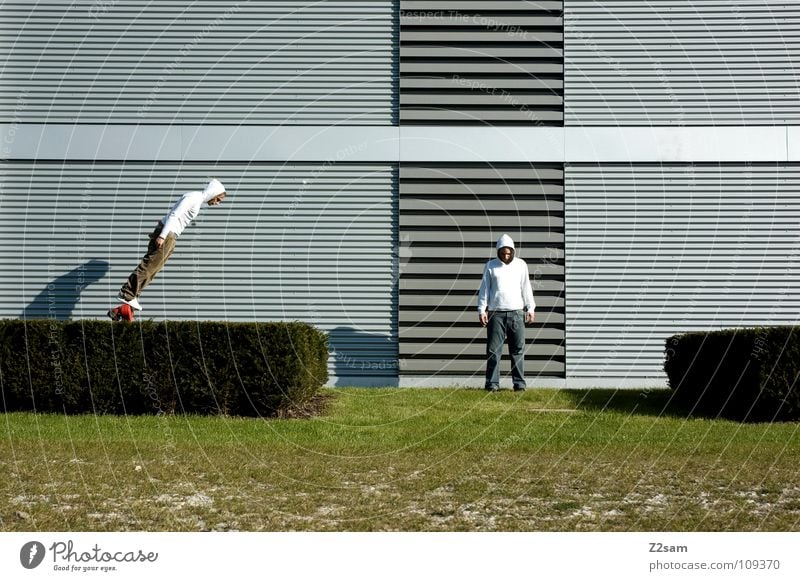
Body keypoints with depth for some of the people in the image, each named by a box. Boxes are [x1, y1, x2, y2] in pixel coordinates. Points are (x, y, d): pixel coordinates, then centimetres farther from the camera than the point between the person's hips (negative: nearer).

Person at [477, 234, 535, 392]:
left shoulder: (521, 265, 9)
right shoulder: (491, 266, 6)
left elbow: (526, 288, 12)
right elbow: (484, 289, 6)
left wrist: (530, 309, 7)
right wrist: (482, 310, -1)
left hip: (516, 313, 1)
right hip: (496, 313, -1)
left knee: (518, 350, 0)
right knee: (494, 350, -3)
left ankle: (519, 383, 4)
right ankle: (492, 383, 0)